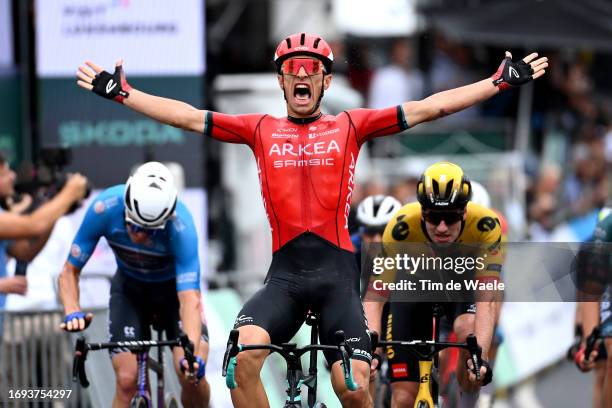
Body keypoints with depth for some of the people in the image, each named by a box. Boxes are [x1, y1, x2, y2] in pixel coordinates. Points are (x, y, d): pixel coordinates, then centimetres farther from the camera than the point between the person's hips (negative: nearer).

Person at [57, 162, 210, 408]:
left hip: (174, 288, -1)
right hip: (130, 290, 2)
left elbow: (190, 299, -42)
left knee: (192, 377, -19)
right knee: (126, 380, -16)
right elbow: (69, 272, -21)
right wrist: (73, 313, -40)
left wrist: (193, 355, -57)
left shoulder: (180, 226, -37)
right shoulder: (105, 208, -31)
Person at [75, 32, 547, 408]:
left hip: (337, 270, 0)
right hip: (285, 272, 1)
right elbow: (188, 117, 11)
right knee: (243, 351, -25)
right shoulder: (261, 130, 13)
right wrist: (120, 92, 7)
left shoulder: (350, 126, 10)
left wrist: (501, 82, 1)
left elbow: (428, 108, 6)